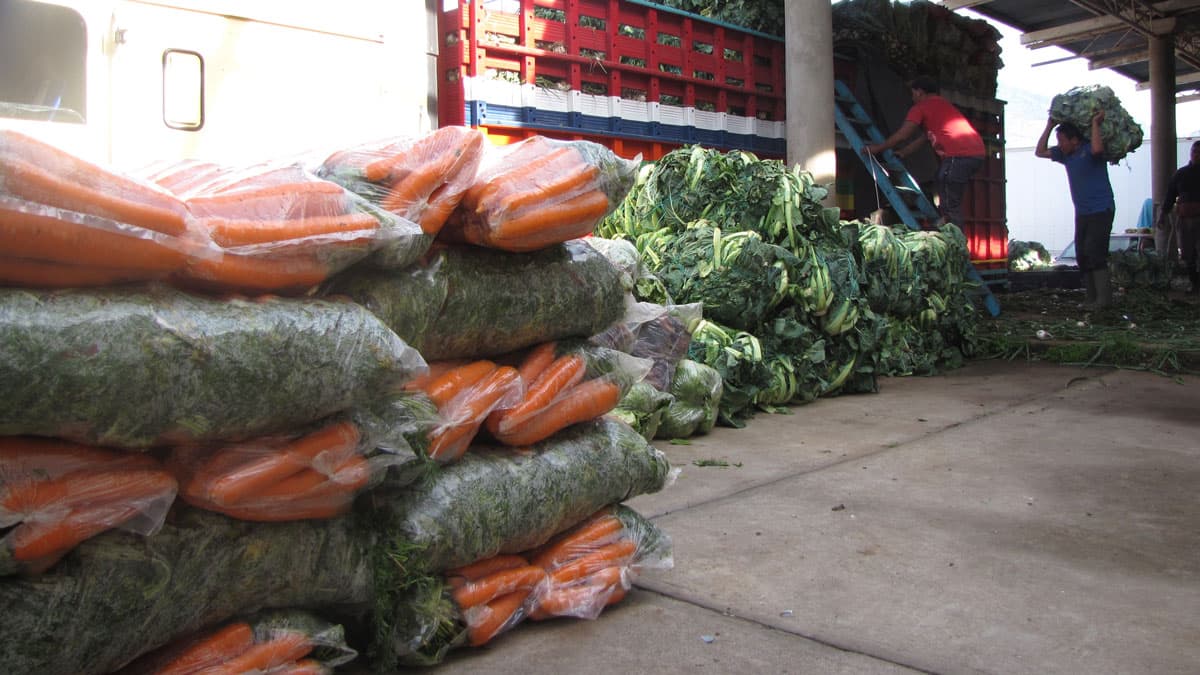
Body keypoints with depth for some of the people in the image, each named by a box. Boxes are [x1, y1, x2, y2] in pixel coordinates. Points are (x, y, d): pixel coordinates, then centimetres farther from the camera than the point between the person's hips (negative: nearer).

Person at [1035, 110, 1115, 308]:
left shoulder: (1088, 149, -11)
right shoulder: (1065, 154, 11)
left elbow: (1097, 149, -35)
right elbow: (1040, 152, 18)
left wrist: (1095, 123, -23)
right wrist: (1050, 126, 11)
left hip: (1101, 210, -8)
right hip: (1082, 213, 8)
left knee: (1094, 253, -15)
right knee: (1082, 255, 5)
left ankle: (1104, 298, -13)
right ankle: (1092, 299, 10)